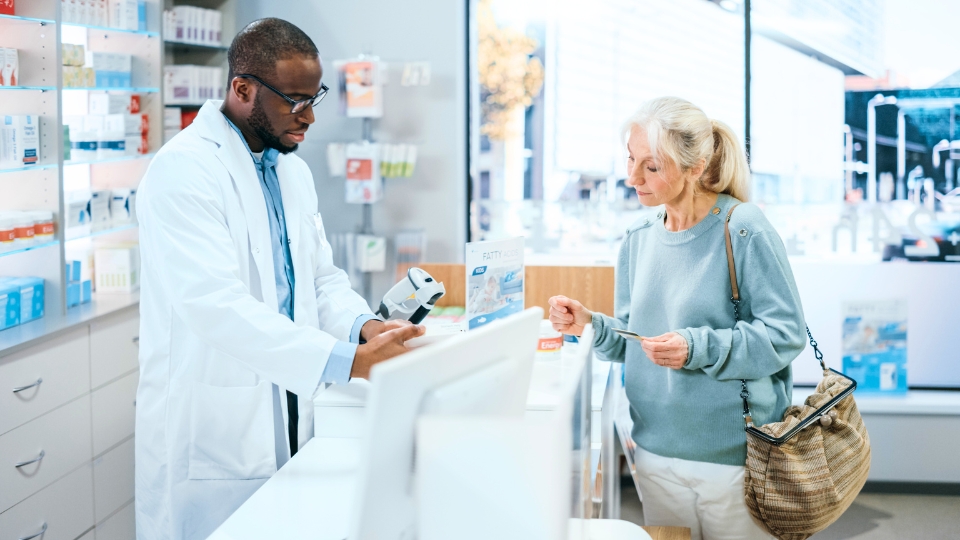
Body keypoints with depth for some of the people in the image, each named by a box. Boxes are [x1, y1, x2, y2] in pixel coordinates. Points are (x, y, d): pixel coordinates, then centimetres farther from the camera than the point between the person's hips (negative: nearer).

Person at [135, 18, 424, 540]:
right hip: (211, 435, -7)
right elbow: (216, 305, -27)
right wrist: (346, 360, -32)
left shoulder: (292, 170, 12)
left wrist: (364, 325, -9)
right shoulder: (184, 169, -16)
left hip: (288, 421, 8)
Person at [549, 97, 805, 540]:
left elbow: (785, 334, -13)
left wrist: (698, 349, -22)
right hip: (658, 455, 6)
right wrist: (592, 326, -5)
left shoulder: (742, 230, -12)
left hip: (735, 457, -5)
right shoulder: (639, 240, 7)